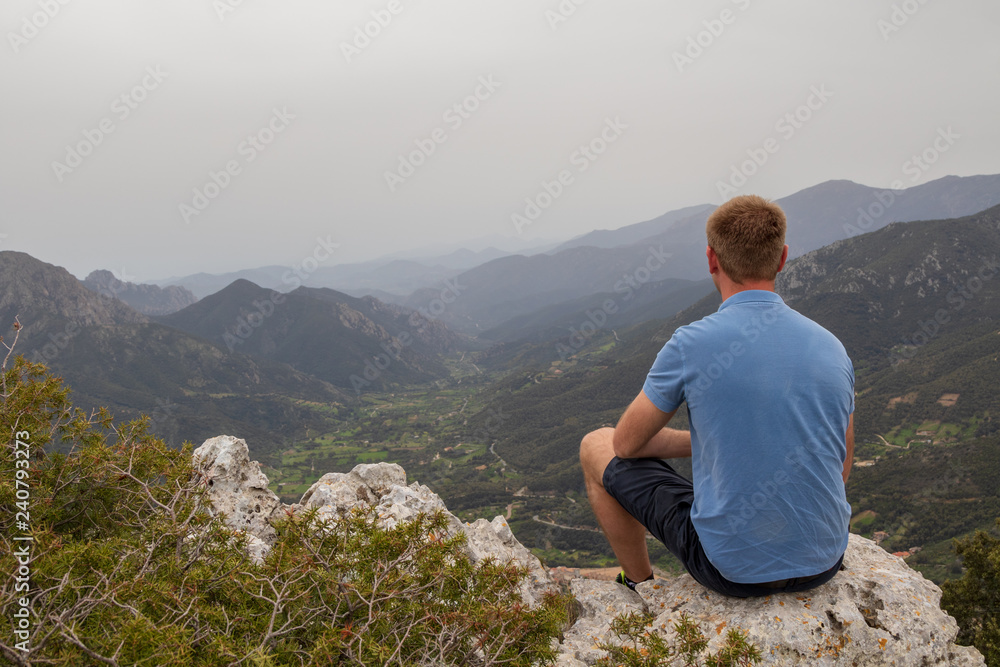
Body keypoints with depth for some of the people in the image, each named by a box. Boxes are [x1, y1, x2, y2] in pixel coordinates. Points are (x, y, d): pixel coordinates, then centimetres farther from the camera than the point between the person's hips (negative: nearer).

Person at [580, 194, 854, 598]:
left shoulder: (691, 345, -18)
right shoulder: (833, 348, -3)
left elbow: (627, 443, -4)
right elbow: (840, 470, 10)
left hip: (733, 568, -5)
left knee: (597, 447, 13)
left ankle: (640, 587, 30)